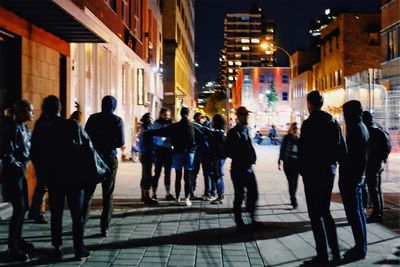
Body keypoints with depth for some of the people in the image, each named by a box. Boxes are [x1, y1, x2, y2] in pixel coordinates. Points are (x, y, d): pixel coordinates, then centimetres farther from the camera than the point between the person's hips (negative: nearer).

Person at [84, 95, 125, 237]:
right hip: (110, 158, -1)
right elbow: (121, 142, -7)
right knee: (108, 195, 6)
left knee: (87, 193, 9)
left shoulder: (93, 118, 0)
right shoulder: (117, 120, -4)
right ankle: (104, 228, 6)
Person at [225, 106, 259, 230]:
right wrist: (241, 158, -17)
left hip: (248, 168, 6)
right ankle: (239, 223, 13)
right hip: (238, 170, -6)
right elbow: (228, 151, -13)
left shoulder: (246, 130, 13)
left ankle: (252, 218, 20)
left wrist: (252, 157, 1)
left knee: (253, 194, 6)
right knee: (239, 196, 1)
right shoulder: (233, 132, -8)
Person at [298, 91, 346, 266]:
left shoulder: (309, 124, -14)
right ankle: (335, 251, 21)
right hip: (329, 172, 7)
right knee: (325, 212, 18)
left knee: (316, 215, 0)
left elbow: (303, 151, -17)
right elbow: (342, 150, 8)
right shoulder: (333, 122, 7)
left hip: (313, 173, -7)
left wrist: (302, 170, -3)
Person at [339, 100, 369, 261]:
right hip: (358, 176, 10)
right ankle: (361, 247, 22)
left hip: (350, 177, -10)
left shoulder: (355, 128, -16)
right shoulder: (362, 127, 14)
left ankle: (360, 249, 3)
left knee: (354, 214, -3)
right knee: (359, 212, 14)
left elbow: (349, 154, -21)